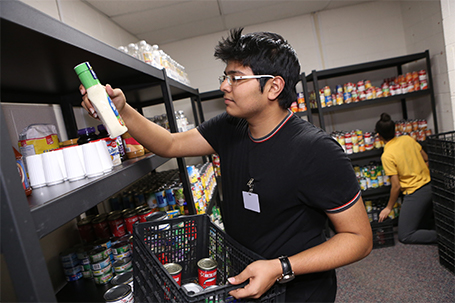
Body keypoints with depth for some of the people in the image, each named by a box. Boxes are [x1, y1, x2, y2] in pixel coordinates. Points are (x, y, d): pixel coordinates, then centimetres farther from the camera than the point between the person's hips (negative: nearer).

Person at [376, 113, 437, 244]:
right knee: (425, 222, 28)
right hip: (429, 185, 8)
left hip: (415, 193, -8)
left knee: (404, 236, 1)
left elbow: (396, 186, -16)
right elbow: (426, 159, 10)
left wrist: (388, 208, -3)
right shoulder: (407, 139, 0)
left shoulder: (387, 156, -18)